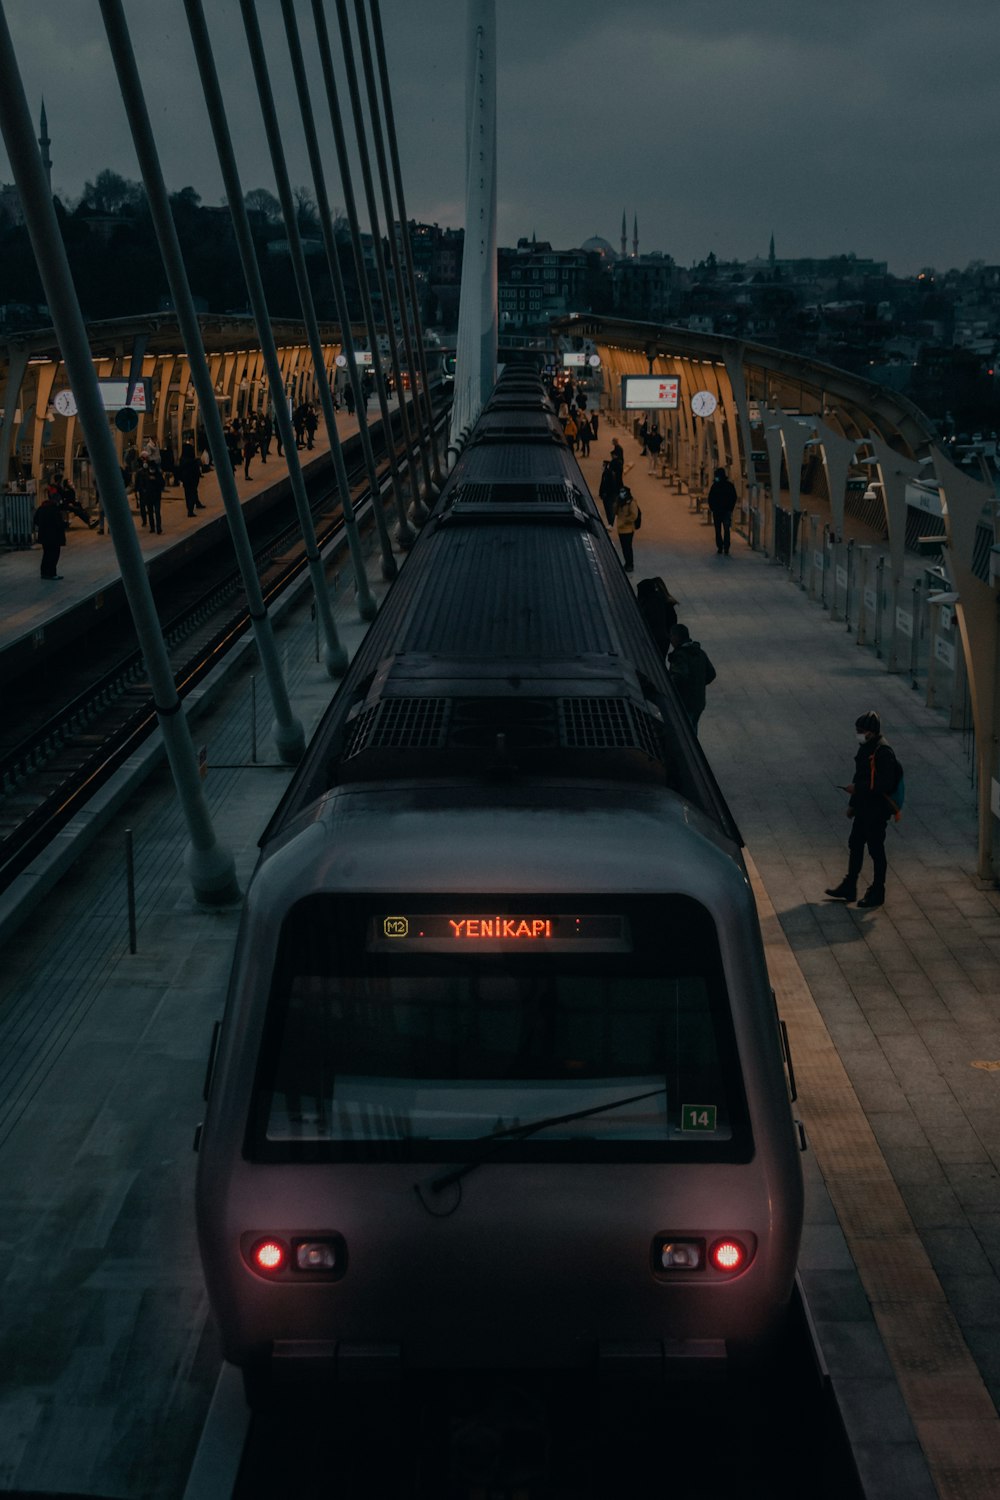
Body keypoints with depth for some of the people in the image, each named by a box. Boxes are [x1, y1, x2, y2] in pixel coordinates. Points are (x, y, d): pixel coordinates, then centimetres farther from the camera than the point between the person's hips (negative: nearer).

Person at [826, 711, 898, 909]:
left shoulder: (883, 752, -21)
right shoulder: (866, 747, 8)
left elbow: (885, 784, -25)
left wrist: (858, 788, -21)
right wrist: (853, 803, 19)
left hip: (877, 811, -9)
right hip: (863, 807, 9)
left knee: (876, 850, 2)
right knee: (855, 845, 16)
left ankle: (877, 893, 15)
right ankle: (849, 888, 27)